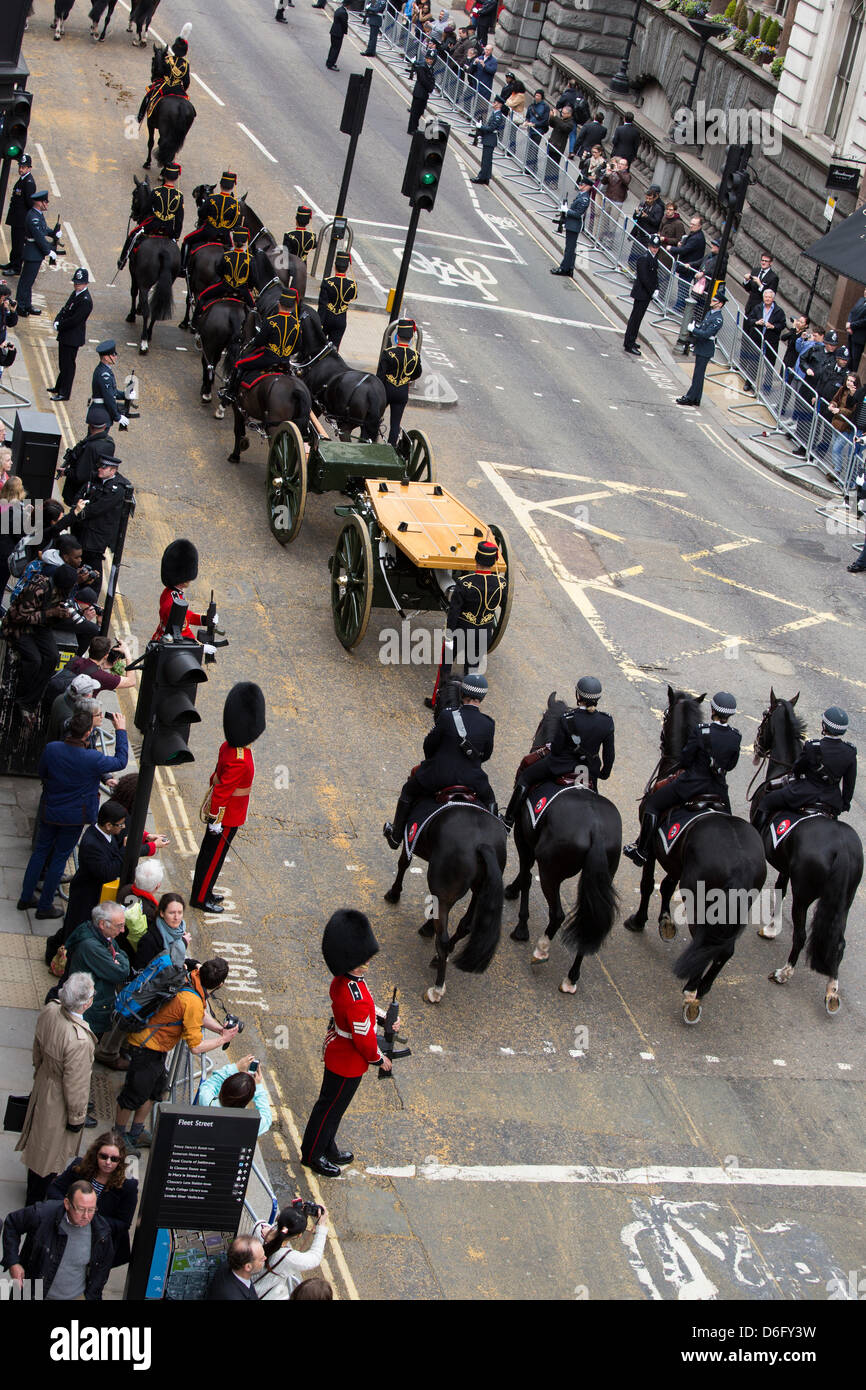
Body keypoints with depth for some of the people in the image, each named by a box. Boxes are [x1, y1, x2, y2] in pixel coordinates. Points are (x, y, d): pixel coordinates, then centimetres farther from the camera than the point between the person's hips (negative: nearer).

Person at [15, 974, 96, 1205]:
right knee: (50, 1152, 18)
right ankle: (35, 1203, 40)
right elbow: (75, 1085, -27)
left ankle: (35, 1190, 54)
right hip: (59, 1100, -7)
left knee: (39, 1144, 30)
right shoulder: (79, 1041, -41)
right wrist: (77, 1117, -10)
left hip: (43, 1085, 7)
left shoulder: (49, 1011, -19)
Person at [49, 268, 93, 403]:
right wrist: (57, 321, -5)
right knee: (63, 363, 21)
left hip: (72, 338, -9)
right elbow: (65, 310, 13)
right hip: (65, 336, 9)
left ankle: (64, 393, 8)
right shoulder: (75, 293, 8)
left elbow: (74, 320, -24)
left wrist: (59, 326, -14)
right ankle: (59, 387, 35)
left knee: (68, 365, -1)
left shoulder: (85, 301, -22)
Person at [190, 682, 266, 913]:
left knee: (211, 851, 23)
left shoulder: (228, 747, -5)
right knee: (214, 855, 8)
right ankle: (200, 898, 24)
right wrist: (215, 820, -19)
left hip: (222, 811, 9)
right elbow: (222, 791, -28)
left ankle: (203, 890, 39)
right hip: (227, 817, -9)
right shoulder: (239, 761, -33)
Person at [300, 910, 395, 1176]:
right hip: (347, 1063, -8)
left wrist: (385, 1017, 7)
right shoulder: (356, 1001, -39)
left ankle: (326, 1148, 46)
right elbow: (364, 1041, -28)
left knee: (332, 1103, 26)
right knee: (331, 1106, 13)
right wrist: (380, 1061, -11)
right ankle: (312, 1155, 34)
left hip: (335, 1049, 8)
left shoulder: (340, 981, -10)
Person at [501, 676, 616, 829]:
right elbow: (609, 754, -2)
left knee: (524, 778, 15)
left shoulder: (567, 719, -24)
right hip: (590, 769, 4)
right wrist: (605, 774, 15)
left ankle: (508, 822, 17)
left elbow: (556, 749, -16)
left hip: (563, 765, -4)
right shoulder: (607, 722, -13)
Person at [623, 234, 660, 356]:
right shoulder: (644, 258, -19)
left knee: (637, 317, 17)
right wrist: (652, 291, -15)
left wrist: (656, 289, 2)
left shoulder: (654, 258, 9)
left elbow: (655, 275, 14)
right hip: (641, 293, -9)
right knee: (636, 317, -4)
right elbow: (644, 278, -22)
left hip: (647, 294, 9)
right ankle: (629, 345, 1)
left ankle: (630, 341, 29)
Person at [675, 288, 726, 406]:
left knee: (698, 374, -5)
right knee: (698, 374, 13)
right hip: (701, 347, 9)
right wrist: (695, 326, 2)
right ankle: (696, 398, 19)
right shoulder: (709, 313, 12)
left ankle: (690, 398, -2)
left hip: (706, 349, -9)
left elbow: (706, 334, -23)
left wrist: (693, 329, -15)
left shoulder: (718, 319, -18)